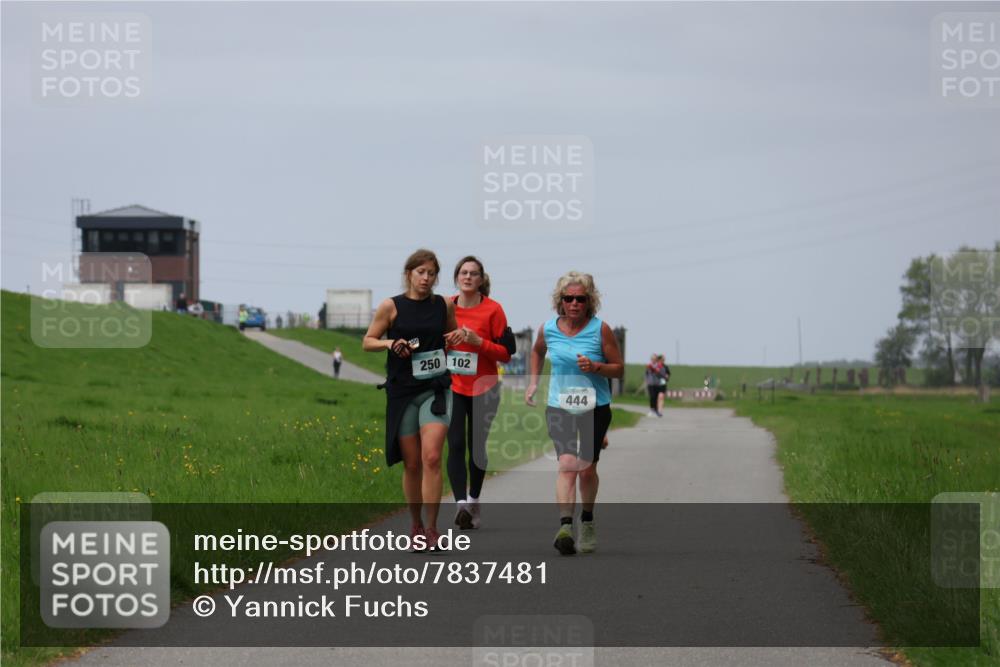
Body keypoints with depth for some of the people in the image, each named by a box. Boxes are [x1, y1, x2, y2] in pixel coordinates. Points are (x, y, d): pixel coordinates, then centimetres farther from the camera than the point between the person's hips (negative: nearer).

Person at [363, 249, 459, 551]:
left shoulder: (445, 305, 6)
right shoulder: (391, 307, 0)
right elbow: (368, 342, 5)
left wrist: (459, 335, -1)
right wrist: (390, 343, -14)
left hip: (436, 388, 0)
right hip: (402, 391, 0)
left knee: (432, 457, -14)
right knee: (412, 463, 6)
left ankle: (431, 529, -11)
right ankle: (415, 524, 23)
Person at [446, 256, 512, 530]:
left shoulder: (493, 309, -6)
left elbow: (506, 354, -6)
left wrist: (478, 342, -19)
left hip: (483, 389, -1)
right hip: (452, 387, 1)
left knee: (476, 446, 9)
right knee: (455, 445, -13)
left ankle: (474, 501, 26)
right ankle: (461, 503, -21)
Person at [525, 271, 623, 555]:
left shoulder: (600, 329, -8)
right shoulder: (548, 329, -1)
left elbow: (619, 369, -2)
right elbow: (537, 352, 23)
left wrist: (596, 367, -20)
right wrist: (533, 381, 13)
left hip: (595, 407, 0)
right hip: (559, 406, 0)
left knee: (587, 468, 6)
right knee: (567, 463, -18)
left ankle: (587, 521, 32)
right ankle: (565, 527, -30)